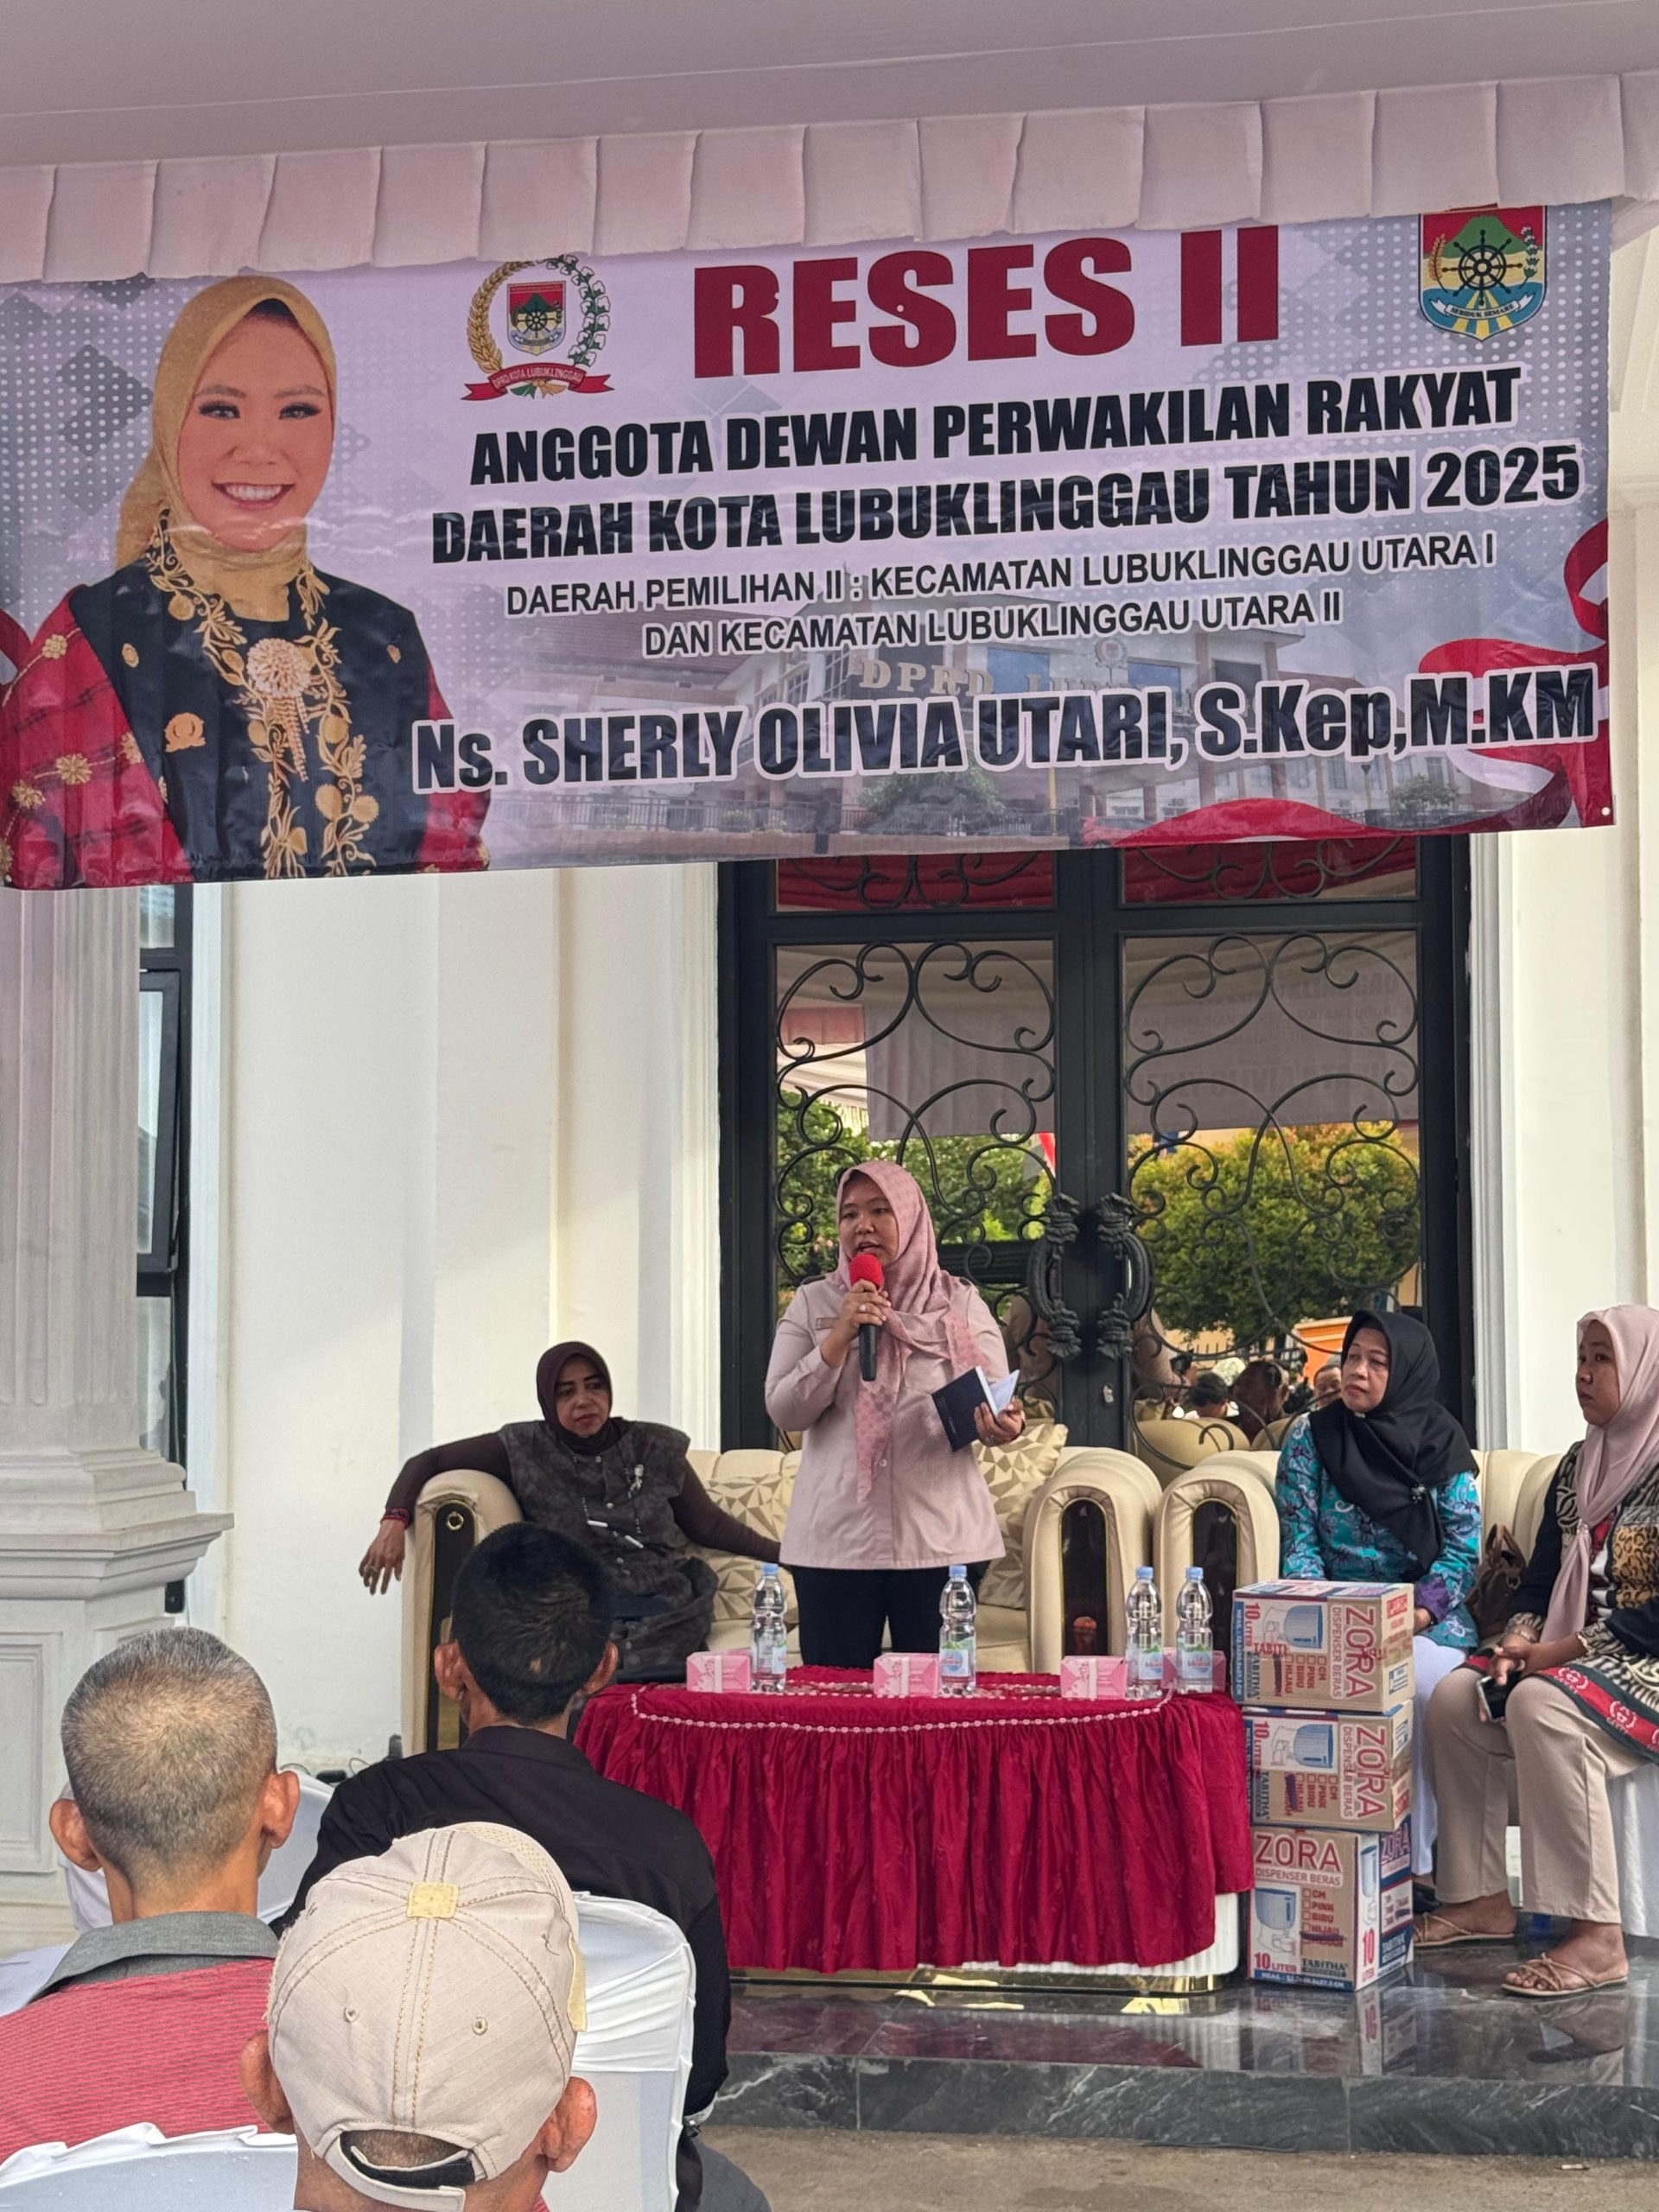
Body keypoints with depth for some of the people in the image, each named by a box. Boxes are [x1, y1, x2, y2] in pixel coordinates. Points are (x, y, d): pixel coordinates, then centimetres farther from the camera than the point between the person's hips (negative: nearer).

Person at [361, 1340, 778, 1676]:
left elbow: (708, 1524, 23)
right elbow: (428, 1462, 13)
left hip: (669, 1613, 1)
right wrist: (395, 1521, -4)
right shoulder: (528, 1450, 10)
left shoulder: (655, 1448, 15)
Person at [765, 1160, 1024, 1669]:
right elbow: (784, 1411, 0)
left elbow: (998, 1407, 3)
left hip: (939, 1536, -1)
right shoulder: (812, 1304, 8)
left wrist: (1000, 1427, -21)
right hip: (836, 1536, 1)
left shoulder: (960, 1304, 6)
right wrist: (840, 1336, -12)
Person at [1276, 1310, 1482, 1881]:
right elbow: (1299, 1541, 1)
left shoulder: (1441, 1443, 3)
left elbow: (1464, 1544, -2)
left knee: (1419, 1683, -33)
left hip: (1428, 1618, 0)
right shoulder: (1311, 1436, 5)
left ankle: (1419, 1860, -24)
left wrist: (1418, 1613, -17)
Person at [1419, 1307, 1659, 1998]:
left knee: (1540, 1704, -34)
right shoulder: (1580, 1466, 14)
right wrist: (1519, 1640, -4)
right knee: (1455, 1697, -10)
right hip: (1570, 1659, 9)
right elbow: (1543, 1573, 17)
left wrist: (1559, 1651, -20)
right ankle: (1484, 1899, -3)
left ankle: (1597, 1938, -33)